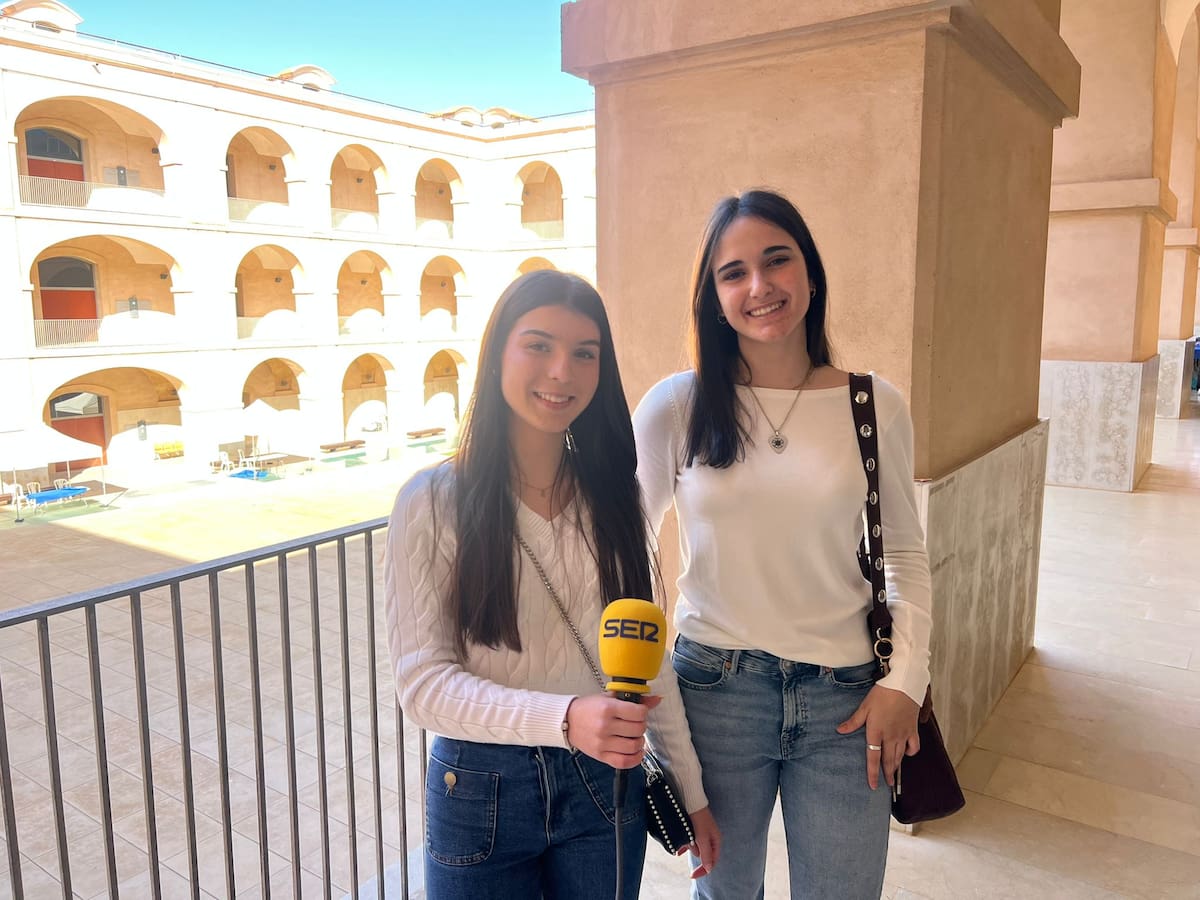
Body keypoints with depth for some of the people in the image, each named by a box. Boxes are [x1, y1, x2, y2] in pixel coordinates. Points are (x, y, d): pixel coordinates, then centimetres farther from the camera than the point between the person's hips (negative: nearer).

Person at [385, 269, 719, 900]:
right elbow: (422, 681, -16)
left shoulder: (611, 495, -1)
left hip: (607, 782, 3)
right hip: (480, 790, -2)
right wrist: (562, 718, -30)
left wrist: (692, 791, 6)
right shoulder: (434, 501, -12)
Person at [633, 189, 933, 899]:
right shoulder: (676, 406, -6)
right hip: (714, 687, 0)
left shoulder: (878, 407, -3)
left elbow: (906, 554, 6)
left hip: (845, 699, 1)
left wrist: (906, 679, -2)